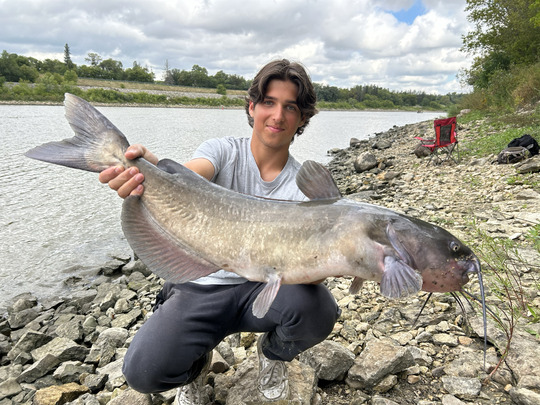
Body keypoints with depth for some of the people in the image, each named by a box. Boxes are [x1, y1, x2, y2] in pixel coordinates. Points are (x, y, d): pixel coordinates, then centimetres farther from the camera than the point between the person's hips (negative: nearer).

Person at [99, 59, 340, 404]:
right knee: (144, 370, -22)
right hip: (202, 285, 0)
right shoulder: (223, 151, -6)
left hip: (262, 287, 1)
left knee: (317, 308, -30)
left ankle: (273, 353, 8)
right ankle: (196, 362, 17)